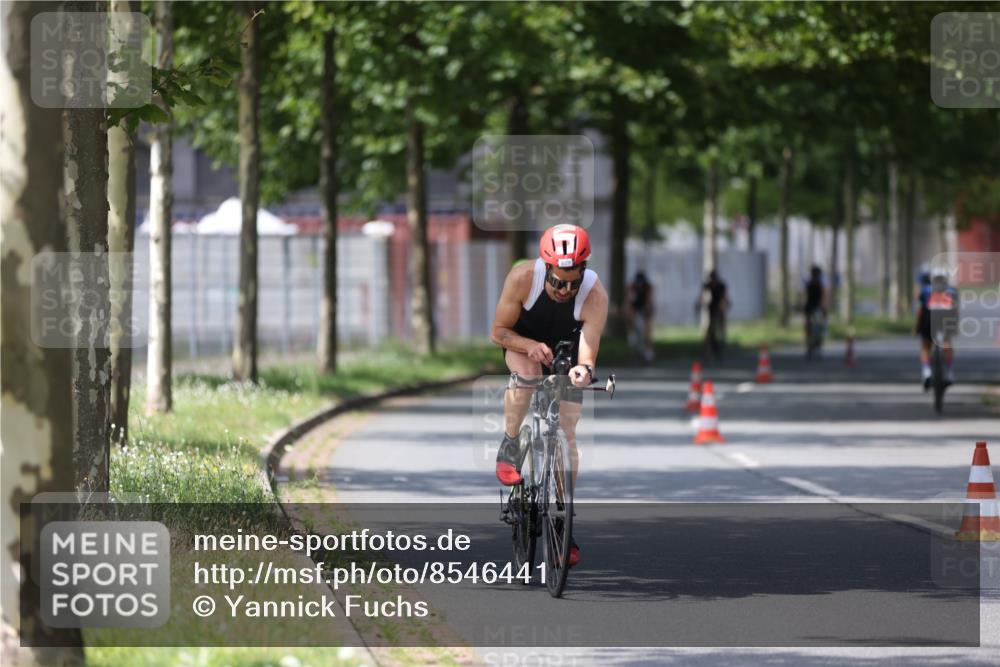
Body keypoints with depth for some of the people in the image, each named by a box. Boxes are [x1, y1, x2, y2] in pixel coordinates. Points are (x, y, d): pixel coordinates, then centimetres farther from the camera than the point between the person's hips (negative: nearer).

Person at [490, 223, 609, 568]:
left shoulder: (595, 296, -32)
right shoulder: (523, 278, -32)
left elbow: (588, 346, -39)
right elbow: (498, 331, -22)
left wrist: (584, 369, -62)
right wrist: (530, 346, -41)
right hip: (523, 343, -1)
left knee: (567, 434, -7)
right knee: (527, 370, -37)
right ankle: (508, 448, -19)